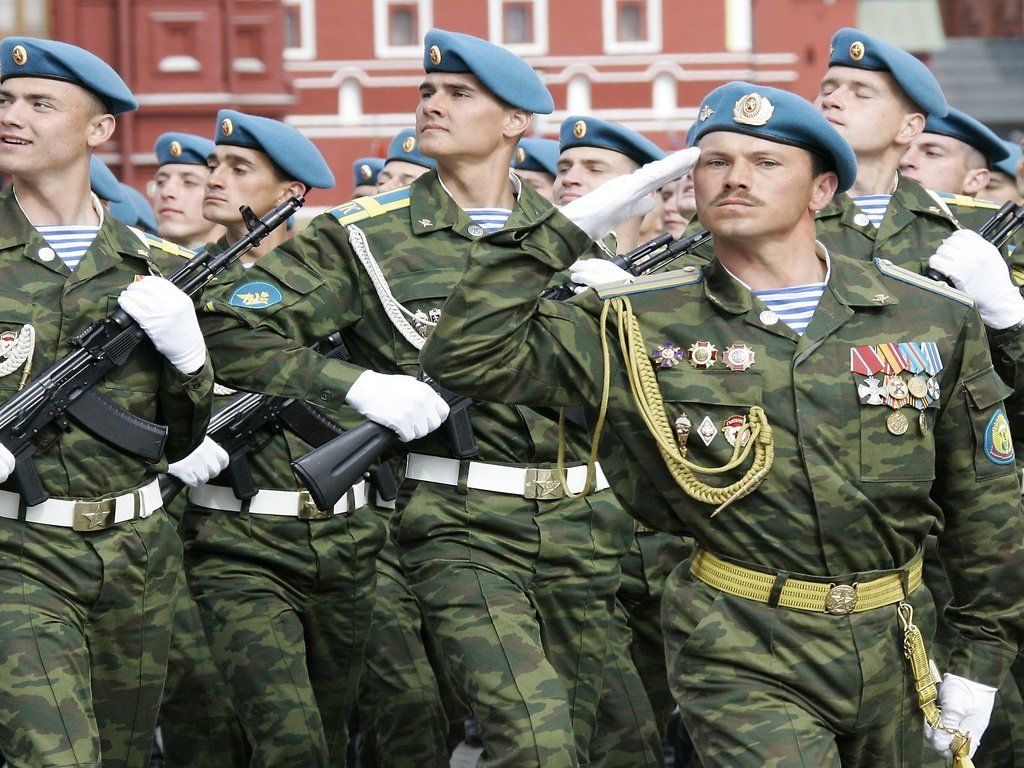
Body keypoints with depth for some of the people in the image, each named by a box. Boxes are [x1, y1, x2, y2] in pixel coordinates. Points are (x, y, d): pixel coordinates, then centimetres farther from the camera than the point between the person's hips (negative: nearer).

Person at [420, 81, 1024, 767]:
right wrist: (568, 229, -12)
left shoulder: (935, 318, 1)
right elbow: (468, 357, -10)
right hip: (744, 659, -3)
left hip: (892, 653, 3)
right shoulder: (644, 324, -3)